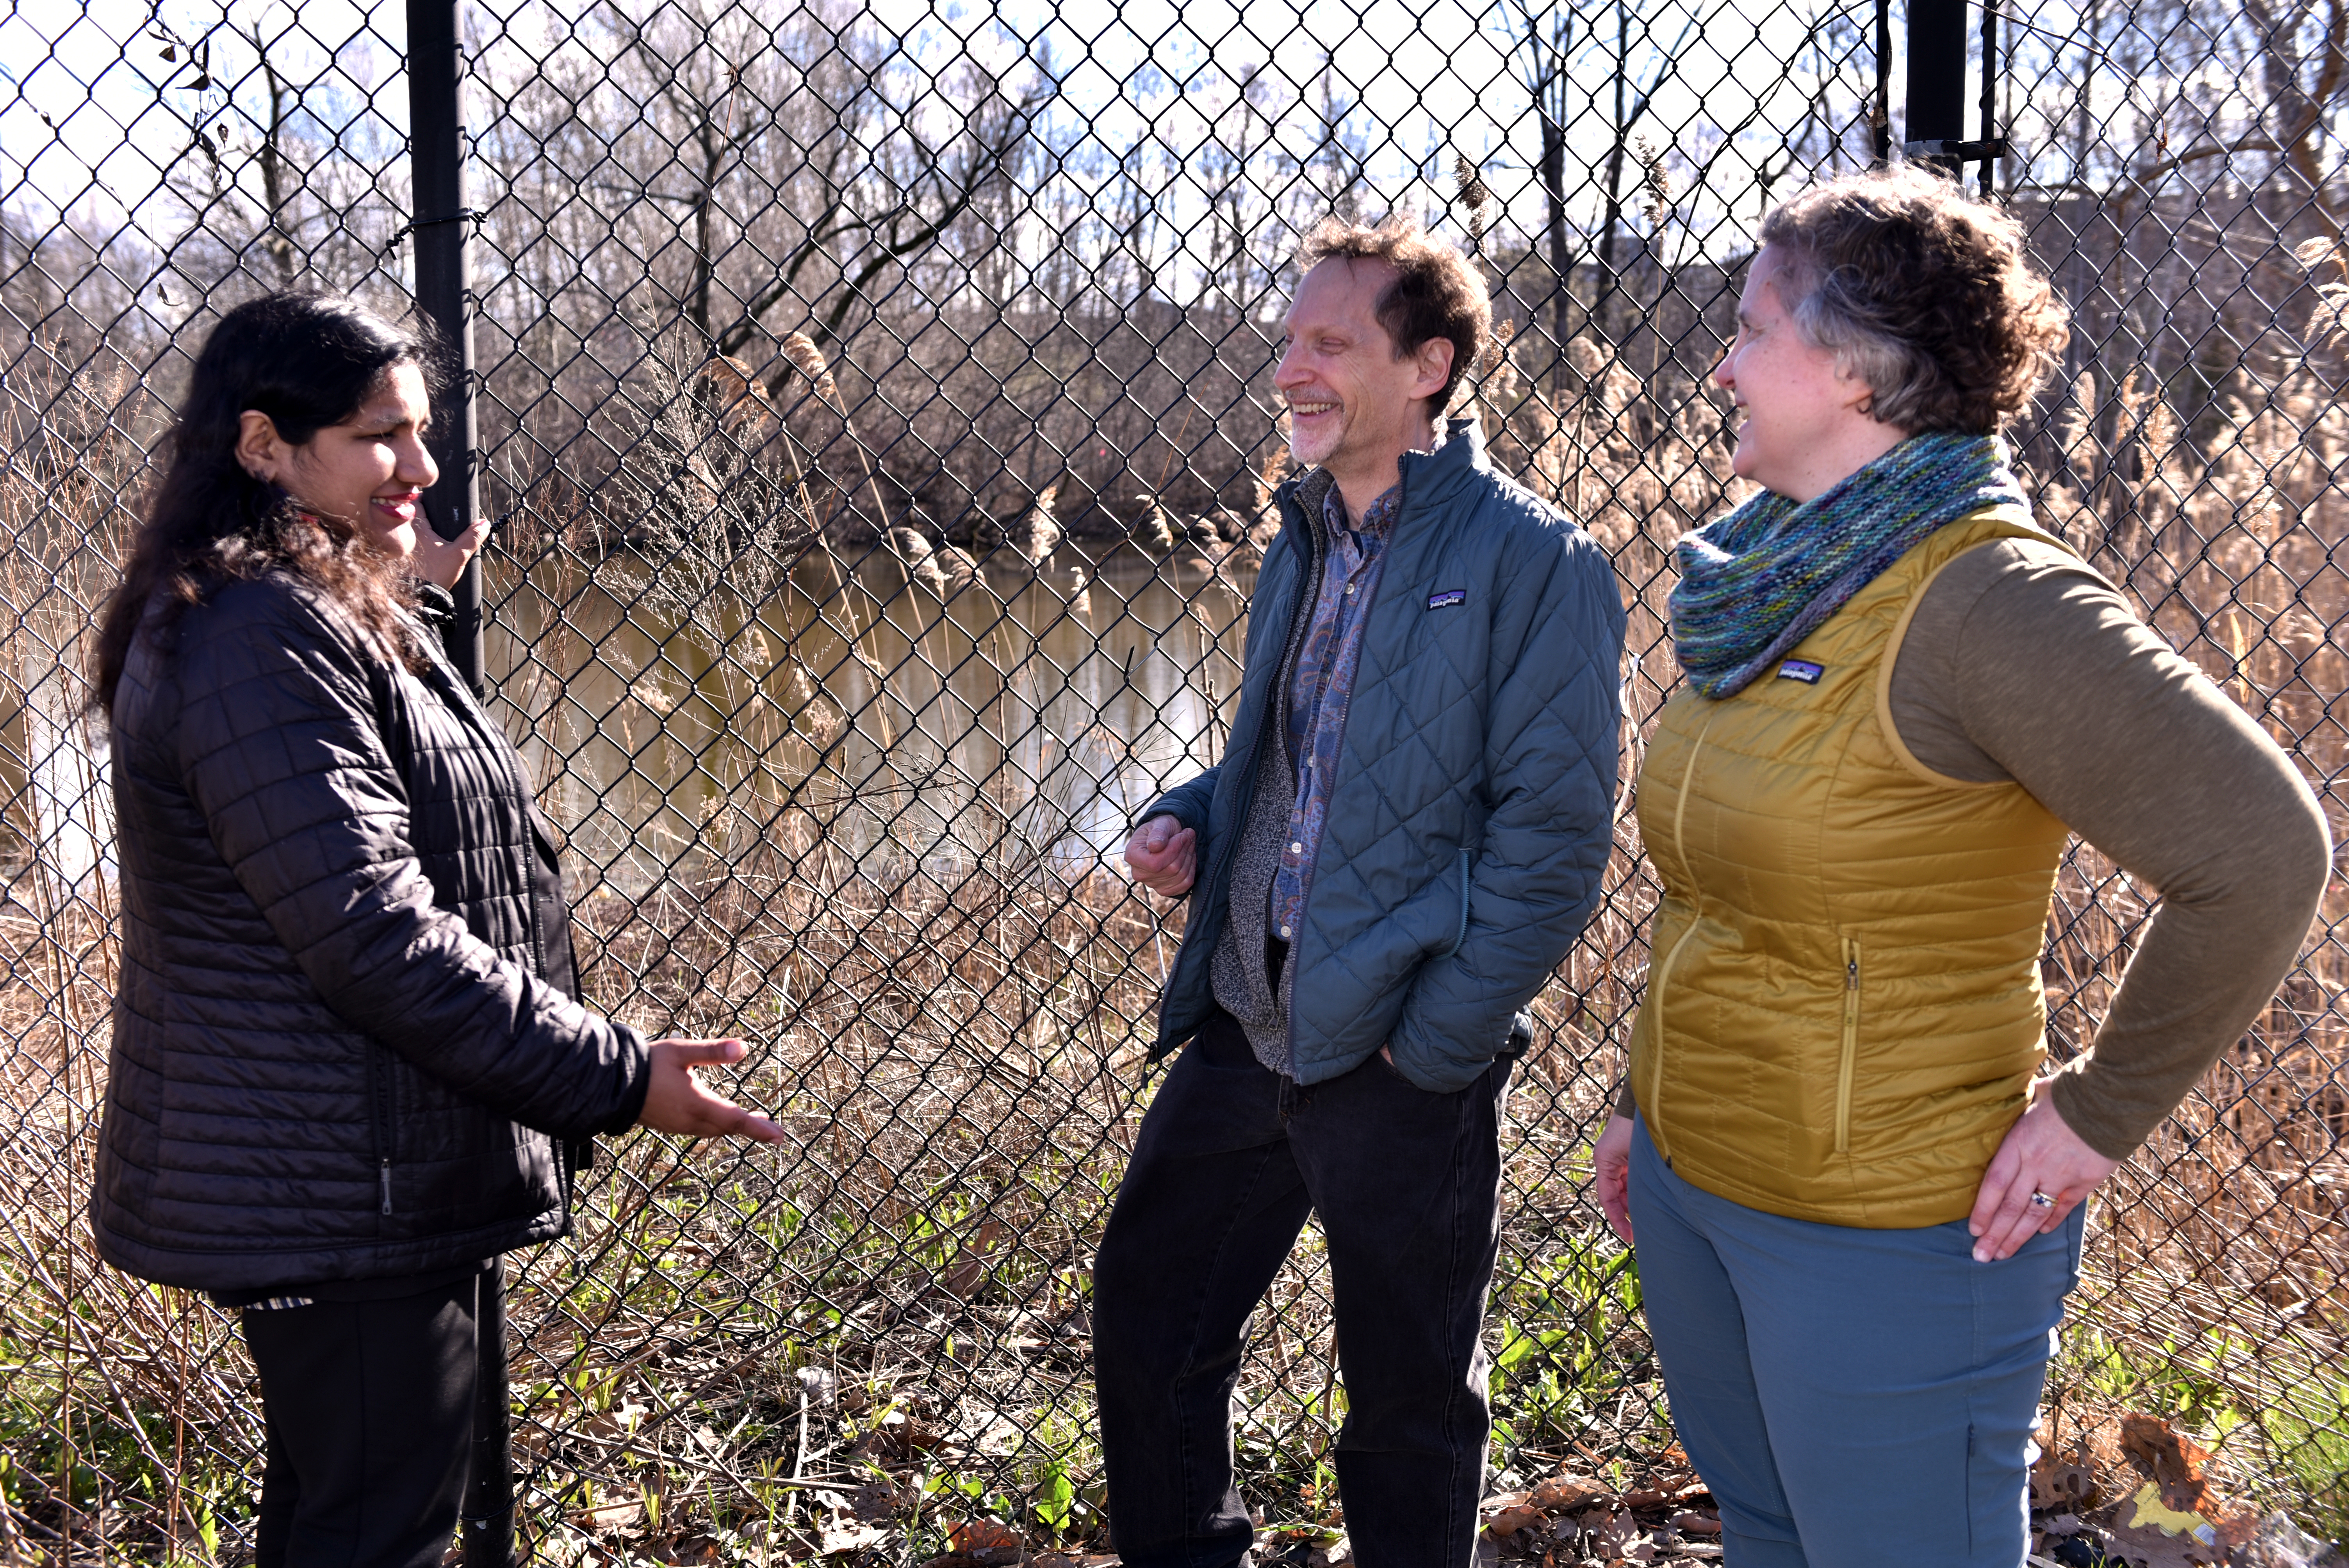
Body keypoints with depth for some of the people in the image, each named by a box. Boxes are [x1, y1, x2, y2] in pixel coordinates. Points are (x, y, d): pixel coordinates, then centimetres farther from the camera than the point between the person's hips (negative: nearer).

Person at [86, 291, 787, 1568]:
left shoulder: (319, 613, 13)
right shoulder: (258, 642, -22)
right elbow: (373, 933, -29)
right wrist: (614, 1079, -28)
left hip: (320, 1176, 12)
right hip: (339, 1188, -12)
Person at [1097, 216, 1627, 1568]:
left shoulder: (1533, 564, -11)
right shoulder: (1306, 543, 12)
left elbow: (1553, 835, -14)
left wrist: (1434, 1046, -16)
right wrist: (1188, 820, 4)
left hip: (1400, 1062, -7)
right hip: (1247, 1024, 7)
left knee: (1410, 1401, 9)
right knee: (1146, 1319, 16)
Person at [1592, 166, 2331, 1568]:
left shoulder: (1982, 593, -21)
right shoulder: (1777, 586, 6)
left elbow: (2263, 850, -25)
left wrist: (2100, 1116, -18)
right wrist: (1648, 1103, 18)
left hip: (1884, 1240, -8)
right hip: (1693, 1190, 8)